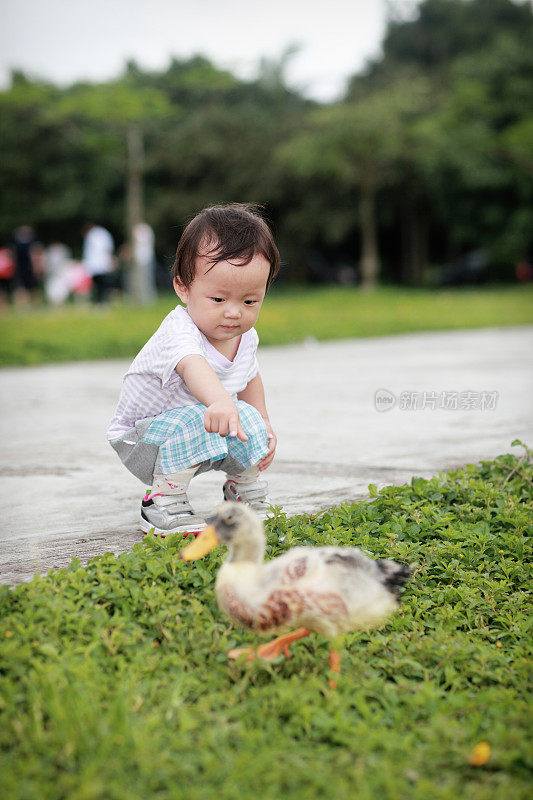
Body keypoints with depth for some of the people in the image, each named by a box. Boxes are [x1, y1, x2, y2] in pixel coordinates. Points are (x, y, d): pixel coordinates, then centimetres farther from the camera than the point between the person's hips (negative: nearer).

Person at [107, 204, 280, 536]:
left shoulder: (245, 336, -6)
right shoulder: (179, 331, -33)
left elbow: (249, 377, 17)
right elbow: (192, 366, -57)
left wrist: (263, 423, 12)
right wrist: (219, 400, -76)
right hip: (140, 440, -7)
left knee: (248, 420, -10)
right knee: (192, 423, -33)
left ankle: (246, 490, 17)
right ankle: (164, 503, -16)